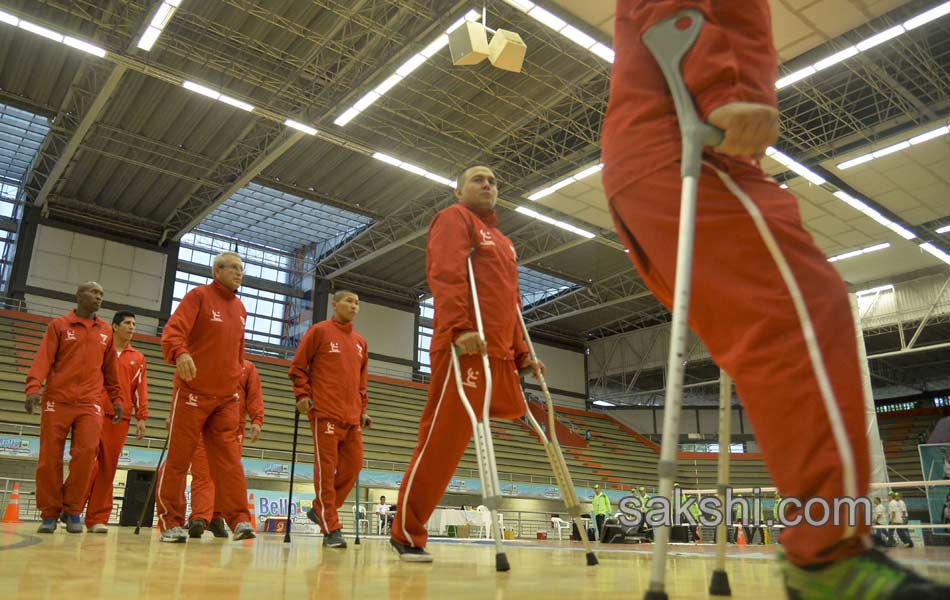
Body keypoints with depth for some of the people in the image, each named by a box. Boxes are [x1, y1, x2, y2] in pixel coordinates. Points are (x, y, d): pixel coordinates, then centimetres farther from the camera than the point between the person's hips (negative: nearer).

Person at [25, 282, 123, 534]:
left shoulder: (106, 331, 15)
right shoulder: (59, 325, 8)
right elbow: (43, 358, -3)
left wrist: (117, 399, 14)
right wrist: (33, 387, -18)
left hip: (90, 403, 1)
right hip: (57, 401, -1)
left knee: (87, 451, -13)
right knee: (50, 457, -1)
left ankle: (73, 510, 2)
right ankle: (50, 514, 13)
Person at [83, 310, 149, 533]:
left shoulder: (138, 358, 15)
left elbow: (141, 388, 11)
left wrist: (141, 417, 2)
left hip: (121, 418, 2)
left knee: (108, 468, 2)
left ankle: (97, 518, 7)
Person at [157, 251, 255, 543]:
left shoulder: (240, 308, 15)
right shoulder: (199, 296, -3)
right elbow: (173, 330, -18)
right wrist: (180, 352, -38)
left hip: (227, 398, 5)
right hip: (192, 392, -5)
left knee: (229, 459, -1)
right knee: (178, 458, 3)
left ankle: (239, 520, -3)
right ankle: (171, 522, 13)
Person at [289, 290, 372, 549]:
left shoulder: (360, 342, 18)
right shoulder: (319, 331, 3)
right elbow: (298, 366, 3)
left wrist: (362, 409, 16)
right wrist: (302, 395, -8)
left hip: (352, 416, 6)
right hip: (325, 412, -6)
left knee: (353, 465, 3)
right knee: (326, 467, -5)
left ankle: (321, 510, 22)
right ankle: (331, 529, 0)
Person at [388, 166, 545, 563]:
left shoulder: (504, 242, 31)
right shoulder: (455, 218, 6)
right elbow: (445, 274, -12)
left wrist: (521, 353, 18)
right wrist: (460, 327, -26)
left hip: (499, 354, 9)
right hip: (465, 347, -8)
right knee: (442, 440, -10)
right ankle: (406, 533, 3)